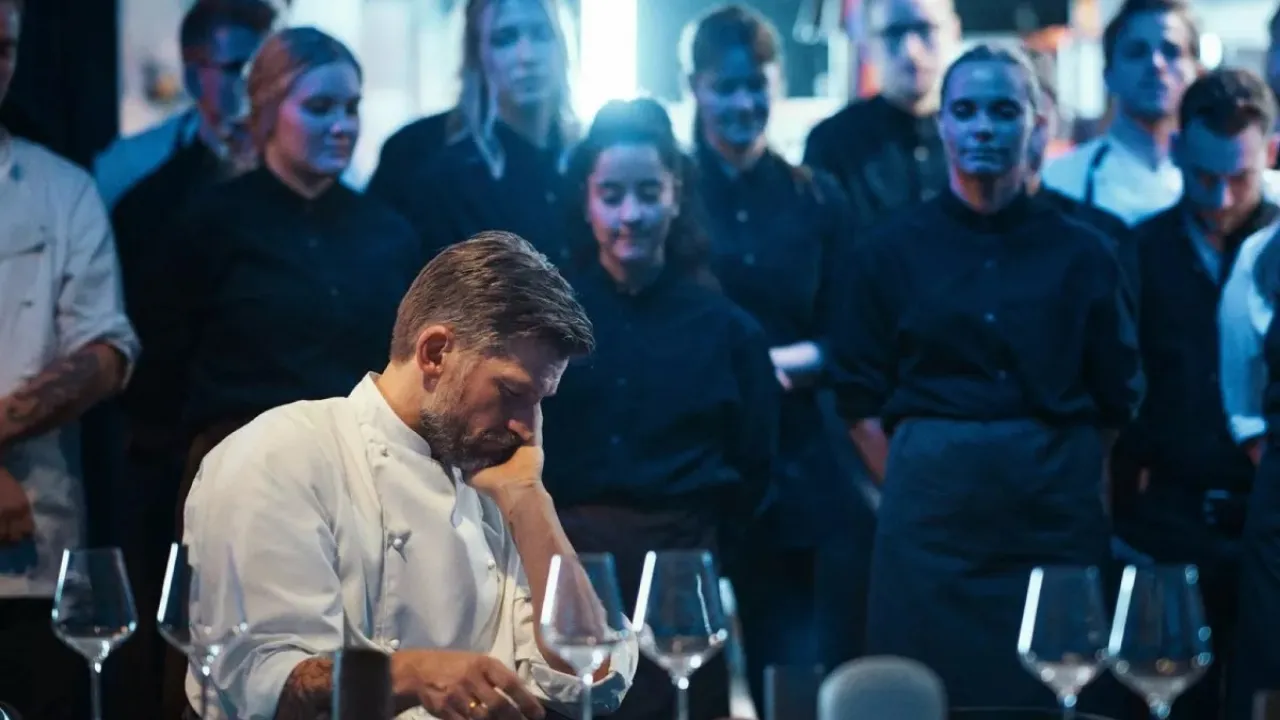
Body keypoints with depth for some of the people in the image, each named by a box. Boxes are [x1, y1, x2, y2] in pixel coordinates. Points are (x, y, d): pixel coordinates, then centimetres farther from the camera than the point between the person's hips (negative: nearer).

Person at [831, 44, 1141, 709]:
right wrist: (914, 487, 0)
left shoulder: (1081, 254, 6)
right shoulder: (892, 250, 5)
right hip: (931, 507, 0)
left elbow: (1115, 398, 9)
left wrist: (1074, 489, 4)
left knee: (1051, 697, 3)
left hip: (1056, 508, 0)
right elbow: (861, 397, 7)